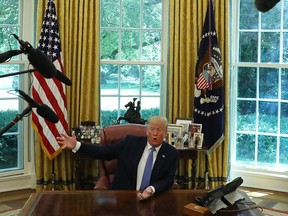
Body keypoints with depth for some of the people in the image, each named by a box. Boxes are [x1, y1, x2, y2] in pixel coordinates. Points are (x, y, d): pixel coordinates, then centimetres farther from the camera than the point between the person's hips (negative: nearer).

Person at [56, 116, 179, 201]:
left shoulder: (172, 154, 2)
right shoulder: (131, 142, 1)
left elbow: (168, 180, -2)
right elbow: (104, 152, 2)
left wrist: (152, 189, -23)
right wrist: (76, 145, -8)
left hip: (154, 198, 1)